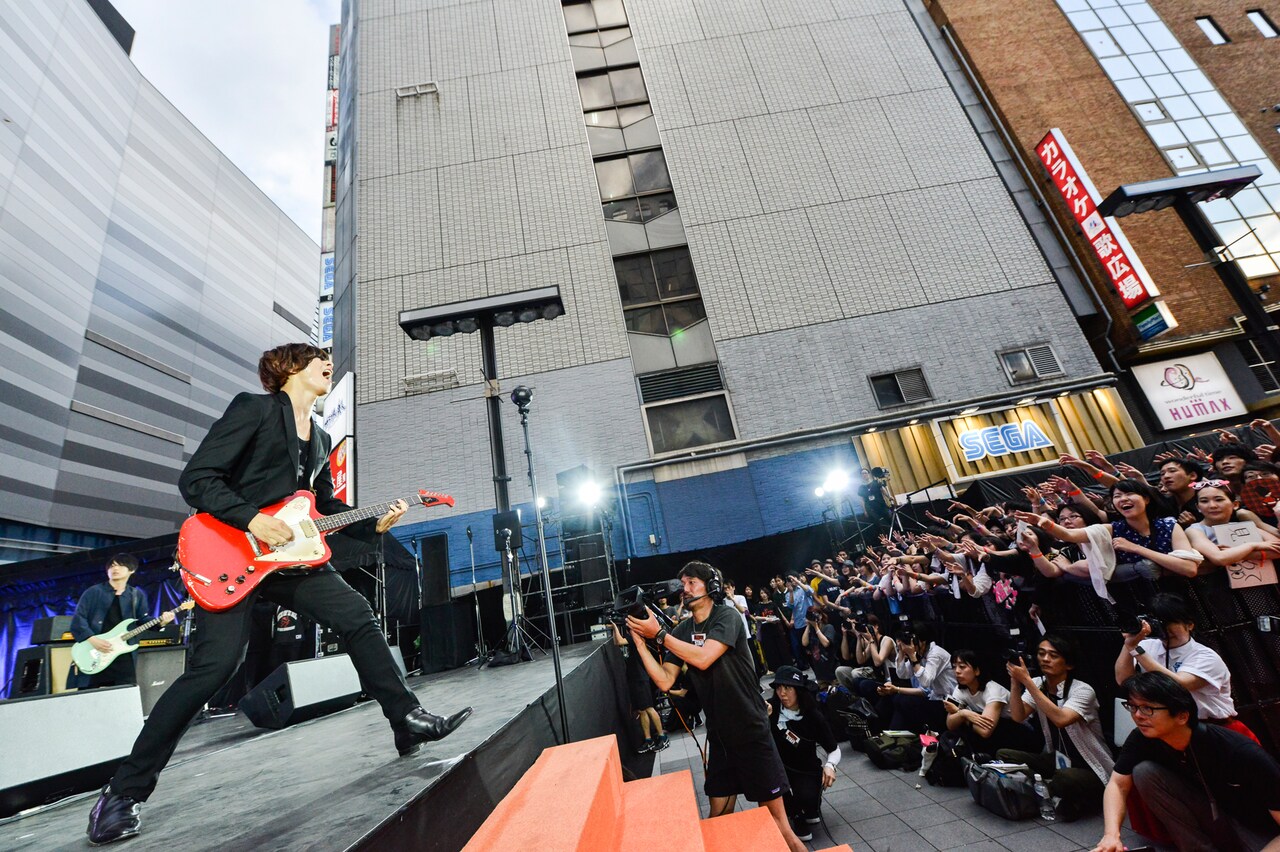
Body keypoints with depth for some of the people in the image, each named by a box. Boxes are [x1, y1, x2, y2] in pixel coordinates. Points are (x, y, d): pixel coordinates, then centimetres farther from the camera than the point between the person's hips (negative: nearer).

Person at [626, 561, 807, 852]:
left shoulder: (726, 617, -13)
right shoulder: (682, 631, 3)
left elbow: (703, 658, -27)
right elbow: (665, 682, -3)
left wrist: (658, 634, -22)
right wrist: (641, 643, -12)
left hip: (751, 729, -5)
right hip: (718, 733, 5)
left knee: (775, 818, 2)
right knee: (719, 812, 15)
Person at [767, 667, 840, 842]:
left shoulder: (814, 717, -15)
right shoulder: (772, 707, -14)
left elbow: (834, 749, -4)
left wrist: (830, 765, -25)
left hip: (806, 769, -1)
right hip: (778, 765, 1)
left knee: (807, 798, -29)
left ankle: (812, 809, 12)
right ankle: (796, 816, 2)